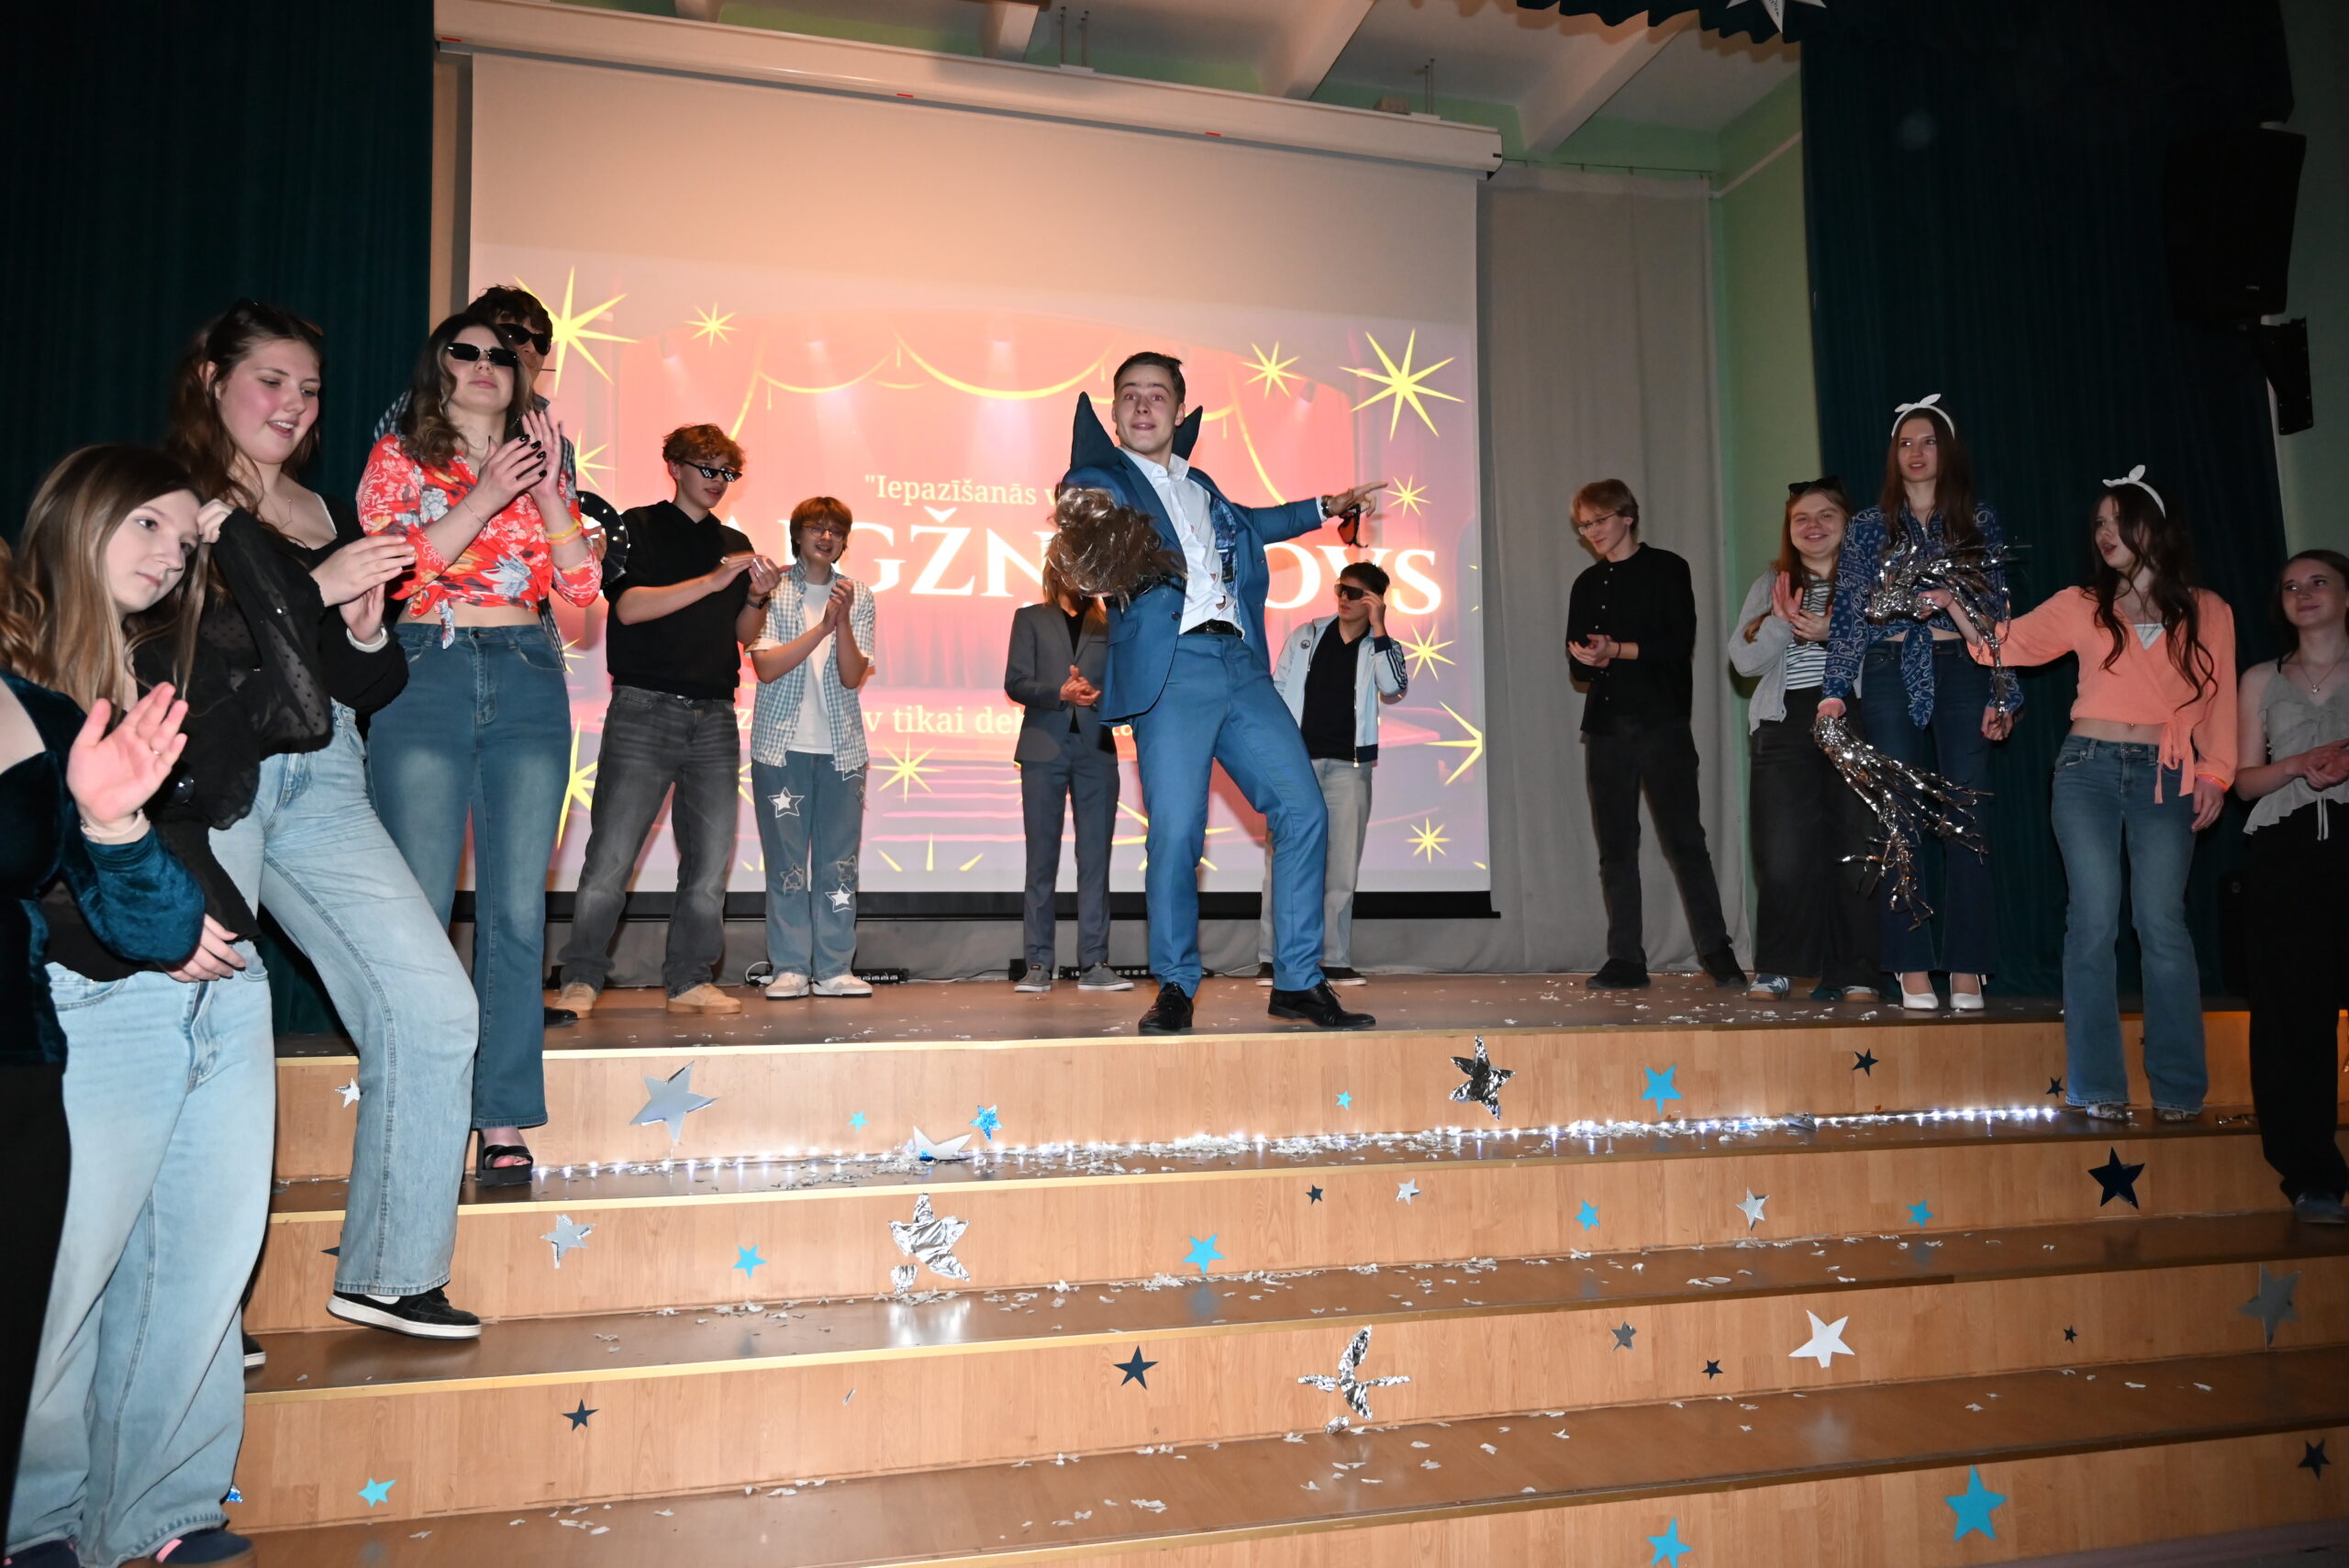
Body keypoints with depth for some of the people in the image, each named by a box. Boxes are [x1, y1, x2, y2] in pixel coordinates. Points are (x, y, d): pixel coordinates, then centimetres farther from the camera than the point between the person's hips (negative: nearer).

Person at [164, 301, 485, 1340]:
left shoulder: (336, 521, 21)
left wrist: (367, 629, 1)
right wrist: (317, 588, -12)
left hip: (321, 778, 5)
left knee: (433, 1007, -4)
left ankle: (389, 1273, 7)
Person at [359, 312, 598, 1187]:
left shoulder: (539, 466, 18)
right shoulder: (398, 459, 11)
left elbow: (582, 585, 6)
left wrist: (547, 494, -4)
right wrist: (482, 498, -12)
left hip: (527, 685, 2)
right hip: (425, 678, -2)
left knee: (517, 912, -2)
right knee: (419, 909, -5)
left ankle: (504, 1122, 3)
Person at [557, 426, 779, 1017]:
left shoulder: (734, 544, 19)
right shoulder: (638, 528, 4)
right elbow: (629, 607, -11)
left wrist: (757, 597, -2)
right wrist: (714, 581, -16)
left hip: (714, 718, 5)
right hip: (645, 709, -4)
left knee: (710, 862, 3)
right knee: (611, 857, -6)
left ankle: (690, 980, 12)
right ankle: (581, 979, 5)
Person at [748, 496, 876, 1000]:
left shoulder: (857, 596, 9)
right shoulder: (771, 589, 2)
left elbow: (853, 676, 1)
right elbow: (765, 667, -7)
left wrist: (843, 620, -13)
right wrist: (822, 626, -13)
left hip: (841, 746, 2)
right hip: (782, 744, -2)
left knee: (840, 861, 2)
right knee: (786, 861, -1)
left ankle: (834, 970, 7)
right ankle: (789, 969, 6)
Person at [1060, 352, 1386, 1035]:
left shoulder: (1199, 485, 26)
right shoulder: (1102, 479, 8)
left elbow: (1244, 524, 45)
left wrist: (1324, 508, 47)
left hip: (1241, 666, 6)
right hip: (1170, 671, -6)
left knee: (1303, 811, -1)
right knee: (1175, 833, -11)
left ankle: (1298, 982, 9)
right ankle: (1175, 988, 7)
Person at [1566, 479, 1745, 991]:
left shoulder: (1666, 569, 3)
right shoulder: (1587, 584, 17)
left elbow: (1678, 645, -8)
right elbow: (1579, 658, 13)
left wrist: (1617, 651, -14)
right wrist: (1596, 659, -9)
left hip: (1662, 722, -4)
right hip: (1606, 724, 4)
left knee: (1684, 837, -5)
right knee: (1615, 846, 2)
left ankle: (1716, 950, 4)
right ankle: (1626, 959, 5)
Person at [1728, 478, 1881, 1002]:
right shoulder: (1771, 585, 17)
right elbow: (1743, 660, 7)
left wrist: (1833, 633, -16)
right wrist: (1780, 621, -8)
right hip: (1787, 727, 2)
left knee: (1856, 851, -2)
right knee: (1785, 855, -4)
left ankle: (1853, 974, 7)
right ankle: (1773, 971, 7)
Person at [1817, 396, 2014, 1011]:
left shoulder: (1980, 523, 10)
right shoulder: (1869, 527, 9)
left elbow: (1999, 614, 8)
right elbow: (1849, 615, 5)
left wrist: (2003, 696, 0)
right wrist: (1833, 690, -4)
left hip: (1961, 673, 0)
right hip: (1891, 677, 0)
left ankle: (1966, 970, 3)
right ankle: (1913, 969, 3)